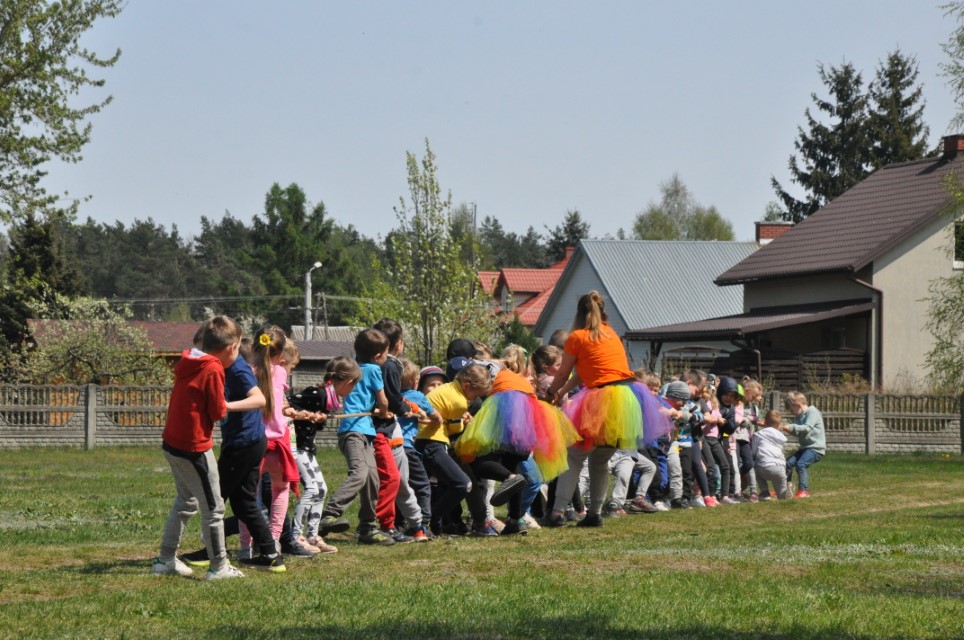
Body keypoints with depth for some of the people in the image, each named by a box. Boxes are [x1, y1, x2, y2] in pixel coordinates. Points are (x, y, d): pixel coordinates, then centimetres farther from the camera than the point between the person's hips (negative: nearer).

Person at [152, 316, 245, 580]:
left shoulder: (187, 363, 7)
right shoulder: (213, 370, -17)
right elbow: (218, 412, -13)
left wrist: (223, 405, 8)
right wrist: (227, 406, 6)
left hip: (172, 443, 9)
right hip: (194, 448, -9)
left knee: (185, 500, 23)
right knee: (213, 508, 3)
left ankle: (166, 560, 27)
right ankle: (218, 566, 9)